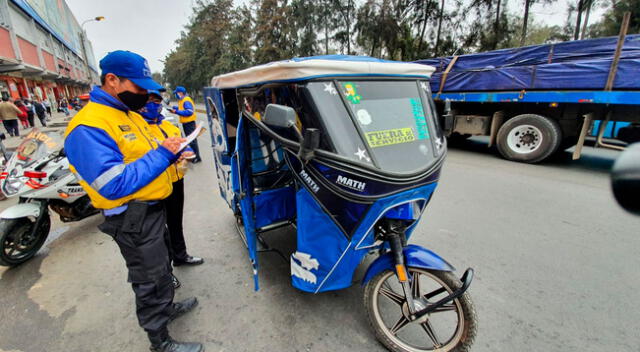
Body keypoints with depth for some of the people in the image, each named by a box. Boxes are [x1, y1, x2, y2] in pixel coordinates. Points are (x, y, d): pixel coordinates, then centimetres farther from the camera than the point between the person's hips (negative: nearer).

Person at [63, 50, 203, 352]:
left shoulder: (131, 115, 9)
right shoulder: (88, 128, -22)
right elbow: (114, 185, -29)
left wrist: (170, 152, -1)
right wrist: (162, 154, -26)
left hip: (153, 208, 9)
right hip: (134, 219, -9)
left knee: (162, 266, 26)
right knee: (150, 279, 7)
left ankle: (167, 308, 51)